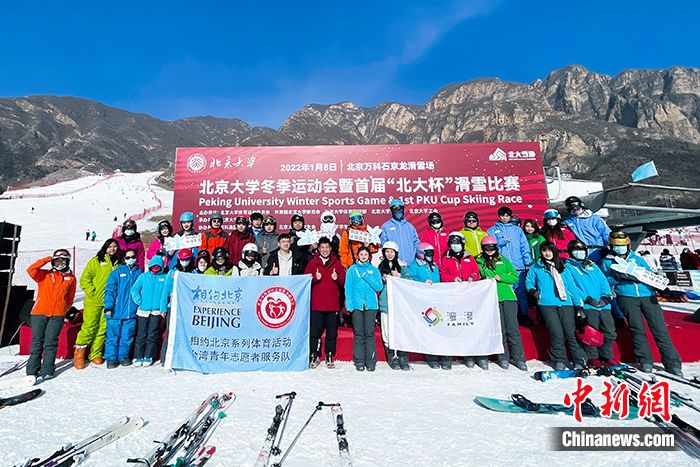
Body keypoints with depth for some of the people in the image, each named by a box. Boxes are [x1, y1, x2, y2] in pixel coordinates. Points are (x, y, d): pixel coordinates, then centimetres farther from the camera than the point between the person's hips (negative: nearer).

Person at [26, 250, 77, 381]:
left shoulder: (71, 278, 12)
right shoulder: (45, 275, 10)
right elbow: (31, 270, -11)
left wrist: (65, 309, 7)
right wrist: (46, 259, -4)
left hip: (57, 315, 0)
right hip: (39, 312, 0)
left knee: (51, 342, 1)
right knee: (37, 342, 5)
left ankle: (47, 371, 7)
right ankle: (32, 371, 15)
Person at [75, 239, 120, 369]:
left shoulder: (118, 264, 13)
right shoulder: (96, 261, 2)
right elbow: (84, 279, -1)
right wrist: (92, 292, -10)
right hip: (93, 301, -3)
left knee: (103, 328, 4)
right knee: (89, 327, -5)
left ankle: (96, 354, 15)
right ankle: (79, 353, 14)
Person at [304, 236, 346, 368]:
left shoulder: (336, 263, 10)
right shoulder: (312, 263, 7)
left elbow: (344, 281, 8)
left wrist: (337, 278, -13)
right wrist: (315, 278, -17)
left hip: (333, 304, 1)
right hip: (316, 304, -1)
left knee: (332, 331, 7)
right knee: (315, 331, 2)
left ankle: (330, 356, 22)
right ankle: (314, 356, 17)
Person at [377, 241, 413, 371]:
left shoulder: (403, 266, 8)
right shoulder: (380, 266, 12)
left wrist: (398, 277, -11)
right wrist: (383, 279, -5)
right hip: (385, 303, 1)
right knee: (387, 331, 0)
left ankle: (403, 358, 6)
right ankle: (392, 357, 13)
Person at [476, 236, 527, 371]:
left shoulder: (503, 261, 16)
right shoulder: (478, 262, 12)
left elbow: (515, 277, 11)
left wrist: (500, 277, -5)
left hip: (508, 297, 1)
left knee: (513, 329, -2)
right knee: (500, 329, 0)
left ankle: (518, 357, 10)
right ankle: (503, 357, 13)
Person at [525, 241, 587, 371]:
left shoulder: (563, 268, 16)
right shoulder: (536, 267, 12)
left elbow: (572, 287, 15)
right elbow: (529, 281, 20)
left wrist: (578, 306, 11)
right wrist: (533, 291, 0)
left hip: (565, 303, 2)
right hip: (547, 304, -1)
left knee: (570, 333, -6)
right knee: (557, 333, -9)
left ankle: (580, 362, 9)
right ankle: (559, 361, 6)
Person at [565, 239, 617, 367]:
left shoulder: (592, 265, 24)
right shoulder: (568, 266, 5)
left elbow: (603, 281, 17)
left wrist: (605, 296, 0)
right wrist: (587, 299, -14)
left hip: (604, 305, 5)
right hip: (587, 306, -5)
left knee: (610, 332, 4)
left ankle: (606, 356, 22)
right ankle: (592, 357, 6)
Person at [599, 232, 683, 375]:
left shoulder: (637, 259, 20)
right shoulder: (607, 262, 12)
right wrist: (617, 277, -12)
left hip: (647, 295, 2)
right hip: (626, 297, -2)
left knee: (659, 328, -4)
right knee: (638, 329, -6)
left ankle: (672, 363, 3)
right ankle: (645, 360, 5)